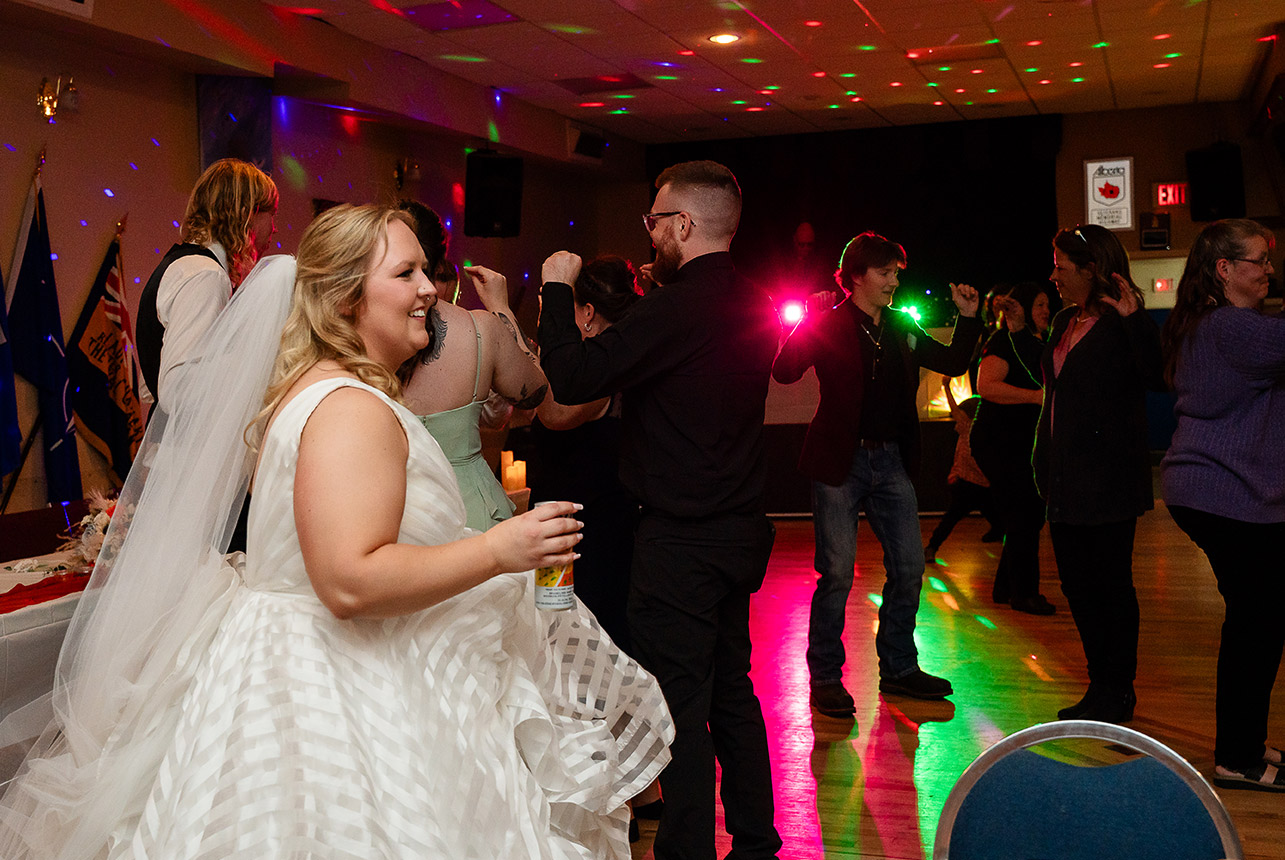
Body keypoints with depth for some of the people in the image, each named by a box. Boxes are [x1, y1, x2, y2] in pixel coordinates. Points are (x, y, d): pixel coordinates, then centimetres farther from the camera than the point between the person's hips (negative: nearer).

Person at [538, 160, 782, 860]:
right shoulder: (754, 304, 6)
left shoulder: (676, 307, -20)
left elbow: (572, 378, -21)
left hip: (681, 539, -9)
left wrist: (557, 289, -7)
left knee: (679, 710, 2)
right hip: (741, 531, 9)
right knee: (732, 693, 20)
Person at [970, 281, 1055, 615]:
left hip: (1021, 443, 10)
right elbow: (986, 386, -28)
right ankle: (1024, 593, 4)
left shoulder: (1037, 344, 17)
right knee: (1024, 516, -7)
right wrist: (1036, 395, -31)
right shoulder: (1005, 341, -12)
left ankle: (1005, 588, 23)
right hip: (998, 440, -10)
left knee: (1029, 515, 12)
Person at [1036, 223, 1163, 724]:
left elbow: (1157, 377, -28)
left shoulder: (1122, 325, -12)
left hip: (1107, 480, -8)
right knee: (1077, 584, 13)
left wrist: (1135, 320, -31)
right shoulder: (1065, 322, 13)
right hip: (1066, 479, 8)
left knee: (1111, 584, 2)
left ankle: (1118, 692, 15)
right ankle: (1101, 687, 25)